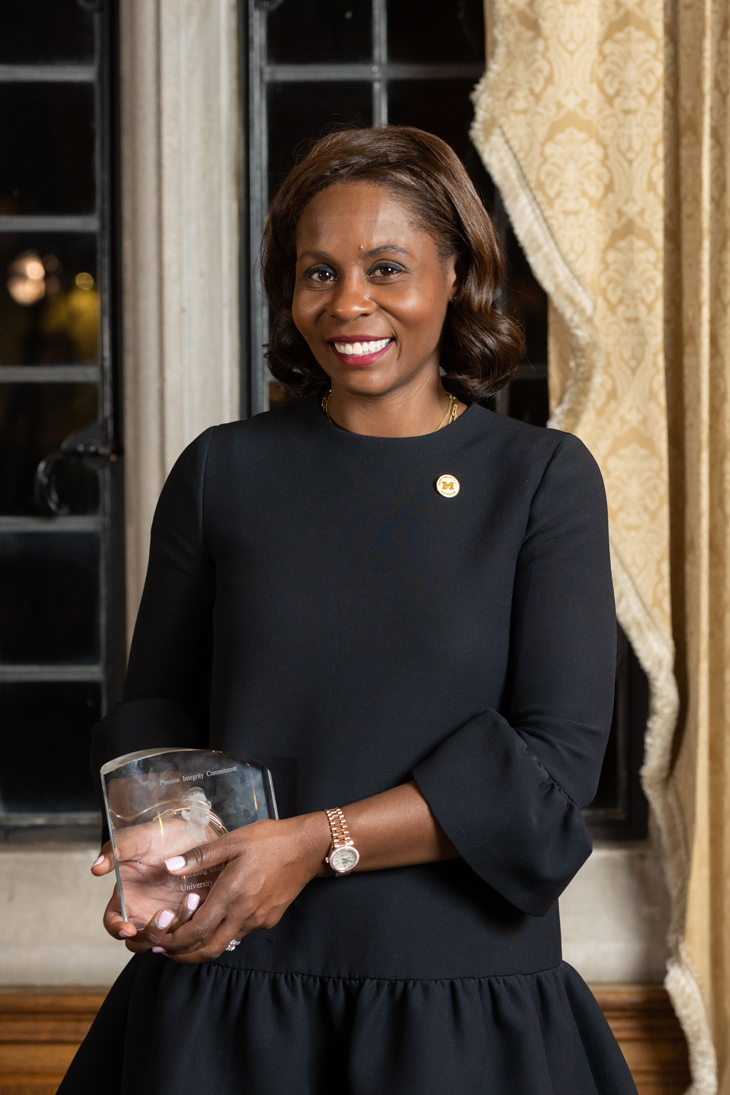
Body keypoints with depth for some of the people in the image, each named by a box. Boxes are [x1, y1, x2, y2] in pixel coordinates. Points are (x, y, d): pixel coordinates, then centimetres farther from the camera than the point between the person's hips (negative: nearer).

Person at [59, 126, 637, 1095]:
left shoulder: (543, 479, -1)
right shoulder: (222, 472, 5)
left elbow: (558, 759, -9)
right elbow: (156, 706, 9)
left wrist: (316, 843, -18)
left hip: (463, 994, -1)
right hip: (229, 992, 2)